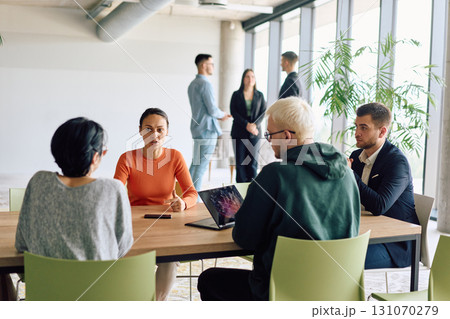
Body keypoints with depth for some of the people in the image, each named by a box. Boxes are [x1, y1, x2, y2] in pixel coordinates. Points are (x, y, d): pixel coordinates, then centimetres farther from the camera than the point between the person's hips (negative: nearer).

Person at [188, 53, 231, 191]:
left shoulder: (192, 84, 15)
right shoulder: (205, 84, -15)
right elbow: (212, 110, -19)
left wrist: (219, 115, 17)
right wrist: (222, 115, 2)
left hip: (197, 129, 10)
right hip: (207, 130, -10)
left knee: (195, 164, 15)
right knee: (201, 166, -6)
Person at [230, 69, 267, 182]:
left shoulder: (259, 95, 10)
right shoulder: (236, 95, 6)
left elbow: (263, 112, 4)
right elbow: (233, 112, -2)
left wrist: (255, 124, -13)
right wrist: (247, 125, -13)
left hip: (254, 133, 1)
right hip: (239, 133, -1)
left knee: (253, 162, -2)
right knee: (240, 161, -1)